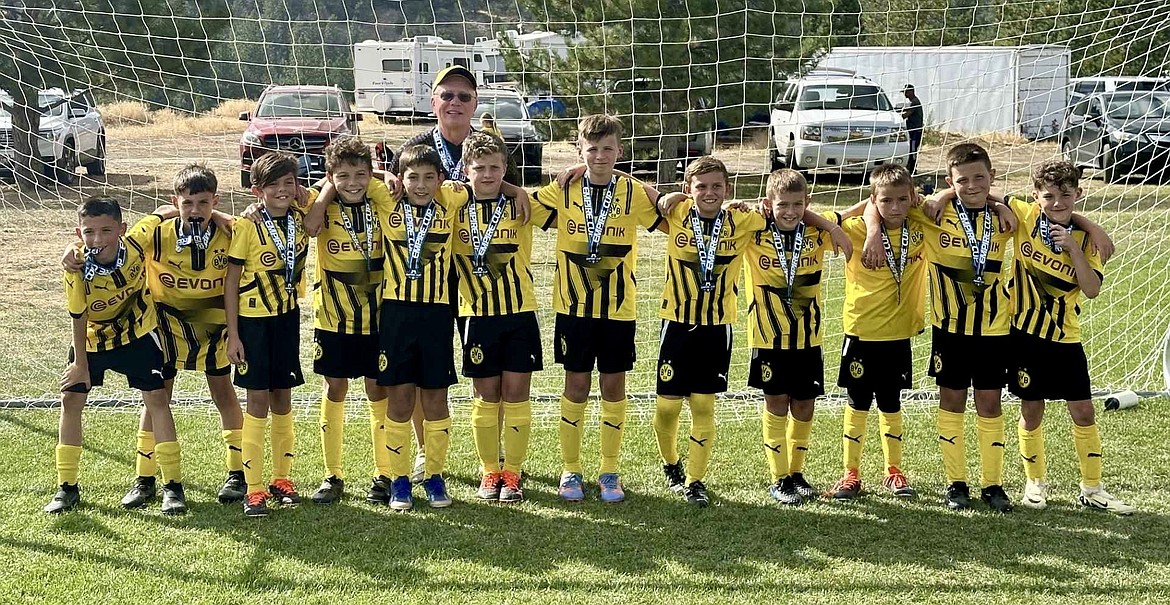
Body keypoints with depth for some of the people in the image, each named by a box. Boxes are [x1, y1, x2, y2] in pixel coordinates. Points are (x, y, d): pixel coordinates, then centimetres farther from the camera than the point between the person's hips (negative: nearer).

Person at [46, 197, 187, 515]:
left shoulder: (137, 245, -26)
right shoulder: (77, 268, -27)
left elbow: (159, 215, -7)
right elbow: (78, 317, -15)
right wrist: (80, 364, -8)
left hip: (137, 331, -1)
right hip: (92, 336, 1)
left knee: (156, 396, -7)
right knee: (71, 398, 0)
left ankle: (173, 485, -1)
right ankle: (67, 488, 13)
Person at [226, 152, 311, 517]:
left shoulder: (300, 221, -1)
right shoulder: (249, 227, -12)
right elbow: (231, 282, -8)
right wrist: (233, 334, -10)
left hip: (287, 318, 4)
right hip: (253, 320, -4)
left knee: (282, 396, 11)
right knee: (258, 398, -2)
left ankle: (281, 478, 22)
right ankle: (254, 488, 4)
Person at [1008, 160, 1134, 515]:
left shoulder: (1086, 236, -6)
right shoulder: (1024, 217, -8)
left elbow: (1092, 290, -15)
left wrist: (1073, 248, -23)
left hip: (1065, 337, 1)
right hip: (1024, 332, -1)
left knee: (1083, 410, 4)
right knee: (1031, 411, 7)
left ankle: (1092, 489, 17)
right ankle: (1035, 483, 25)